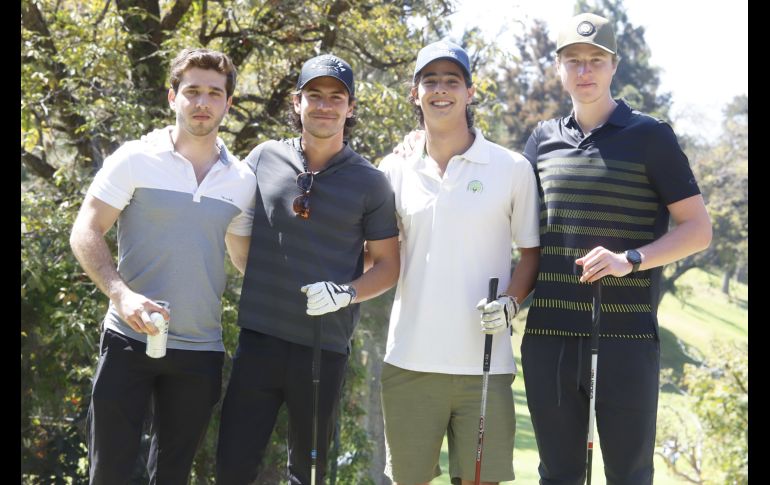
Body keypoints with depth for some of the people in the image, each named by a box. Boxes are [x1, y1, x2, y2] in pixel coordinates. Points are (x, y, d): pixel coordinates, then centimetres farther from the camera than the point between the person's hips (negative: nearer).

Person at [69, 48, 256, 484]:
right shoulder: (136, 160, -4)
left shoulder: (242, 181, 7)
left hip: (201, 350, 3)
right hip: (131, 341, -3)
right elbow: (86, 234, -8)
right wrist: (121, 294, -23)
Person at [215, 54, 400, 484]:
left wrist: (346, 293, -13)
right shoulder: (265, 158, 6)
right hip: (259, 339, 1)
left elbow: (388, 265, 4)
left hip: (324, 349, -1)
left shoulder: (370, 182, 1)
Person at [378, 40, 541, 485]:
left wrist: (511, 302, -11)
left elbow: (533, 252, 6)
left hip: (485, 362, -2)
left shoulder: (512, 168, 1)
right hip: (410, 360, 2)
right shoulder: (396, 169, 8)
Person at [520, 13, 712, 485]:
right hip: (549, 335, 4)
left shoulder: (650, 136, 0)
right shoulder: (543, 140, 11)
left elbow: (698, 229, -1)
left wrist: (630, 260, -17)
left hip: (626, 337, -3)